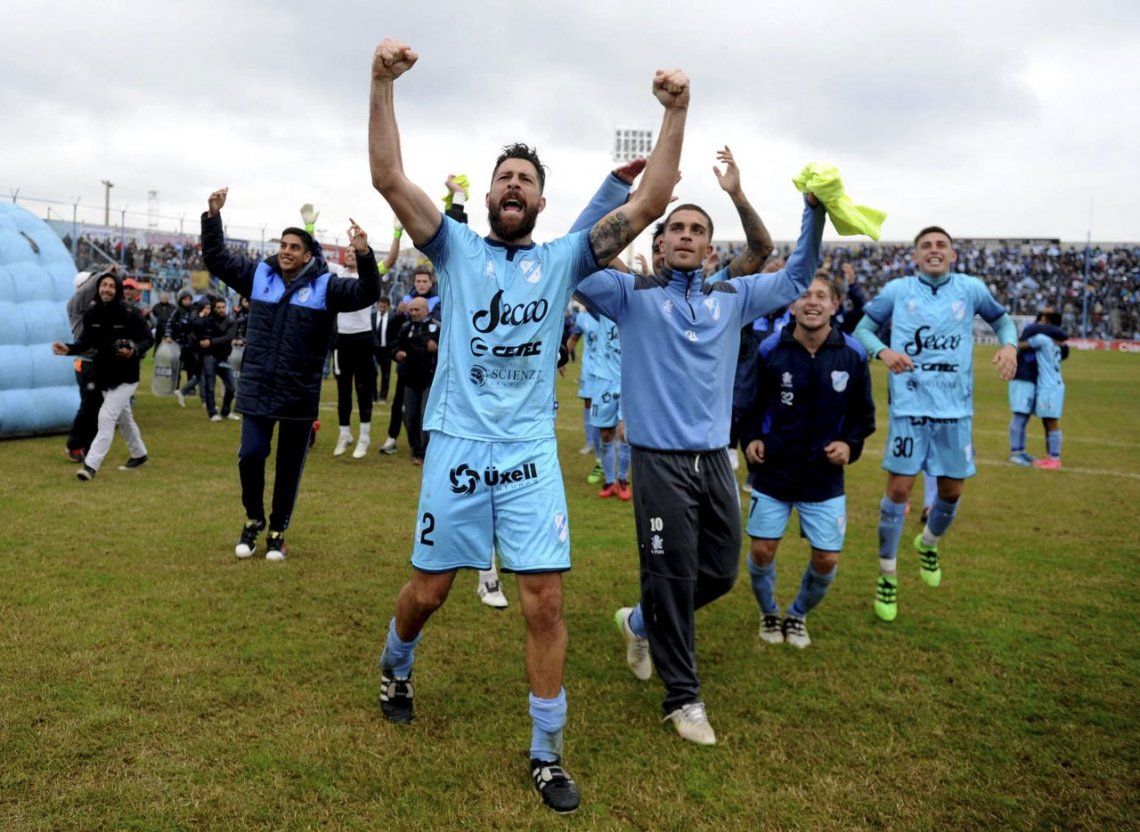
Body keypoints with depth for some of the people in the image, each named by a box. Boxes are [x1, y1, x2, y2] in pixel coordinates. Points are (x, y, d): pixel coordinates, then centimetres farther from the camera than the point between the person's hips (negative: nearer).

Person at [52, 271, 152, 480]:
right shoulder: (91, 314, -1)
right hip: (104, 375, 6)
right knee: (123, 417, 20)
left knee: (106, 417, -15)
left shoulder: (130, 314, -15)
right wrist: (69, 349, -22)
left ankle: (91, 465, -15)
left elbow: (147, 338, -10)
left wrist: (134, 351, -30)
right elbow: (85, 342, -2)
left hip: (125, 377, -6)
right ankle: (139, 455, 38)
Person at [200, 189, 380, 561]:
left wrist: (364, 255, -30)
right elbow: (216, 259, 10)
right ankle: (253, 520, 23)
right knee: (250, 456, -3)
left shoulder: (325, 287, -3)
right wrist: (213, 216, -3)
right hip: (257, 390, 2)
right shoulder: (258, 274, 5)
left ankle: (277, 531, 26)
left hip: (300, 395, -1)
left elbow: (367, 293, -14)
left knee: (289, 468, 9)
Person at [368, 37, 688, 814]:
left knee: (545, 602, -1)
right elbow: (389, 178, -9)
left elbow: (649, 204, -2)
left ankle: (547, 754, 16)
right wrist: (384, 85, -21)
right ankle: (395, 667, 46)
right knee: (428, 591, 11)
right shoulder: (456, 247, 4)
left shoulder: (563, 258, 6)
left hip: (530, 452, 1)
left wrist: (676, 113, -12)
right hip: (457, 446, 0)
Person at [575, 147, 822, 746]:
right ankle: (682, 697, 19)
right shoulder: (633, 294, -1)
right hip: (660, 460, -5)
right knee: (671, 578, 2)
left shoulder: (731, 297, 10)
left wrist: (814, 209, 9)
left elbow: (797, 276, 20)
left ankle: (640, 623, 40)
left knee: (720, 573, 14)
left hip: (715, 458, 5)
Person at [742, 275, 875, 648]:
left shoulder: (853, 354, -7)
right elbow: (750, 403, 3)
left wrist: (850, 443, -11)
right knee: (762, 551, 2)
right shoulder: (770, 350, -10)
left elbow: (863, 414, 5)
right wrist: (751, 439, -11)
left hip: (825, 477, 1)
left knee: (826, 560, 3)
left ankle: (798, 614, 32)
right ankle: (769, 613, 32)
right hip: (772, 473, -1)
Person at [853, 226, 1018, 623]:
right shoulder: (897, 290, 2)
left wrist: (1009, 345, -3)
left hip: (956, 409, 2)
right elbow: (862, 329, 6)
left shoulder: (970, 288, 5)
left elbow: (1002, 319, 19)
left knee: (951, 491, 10)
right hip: (910, 407, -2)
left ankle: (928, 544, 43)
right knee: (899, 489, -5)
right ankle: (887, 575, 12)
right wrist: (883, 351, -15)